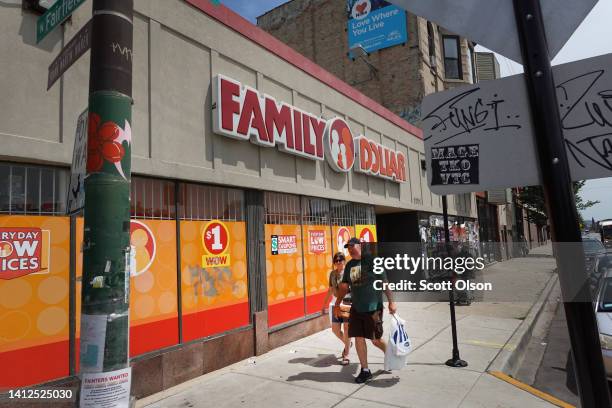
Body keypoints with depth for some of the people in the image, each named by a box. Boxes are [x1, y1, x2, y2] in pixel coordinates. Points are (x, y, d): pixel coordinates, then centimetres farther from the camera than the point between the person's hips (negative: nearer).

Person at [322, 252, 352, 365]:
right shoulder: (332, 273, 8)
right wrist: (324, 303, 18)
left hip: (347, 303, -5)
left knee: (346, 328, 2)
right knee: (335, 329, 9)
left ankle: (346, 355, 16)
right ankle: (347, 343, 38)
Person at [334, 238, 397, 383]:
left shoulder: (371, 261, -10)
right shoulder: (349, 265, 8)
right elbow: (344, 286, 16)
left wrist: (391, 302, -10)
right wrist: (337, 304, 16)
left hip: (373, 308, -5)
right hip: (356, 308, 5)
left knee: (375, 339, 4)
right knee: (358, 338, 5)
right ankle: (365, 370, 20)